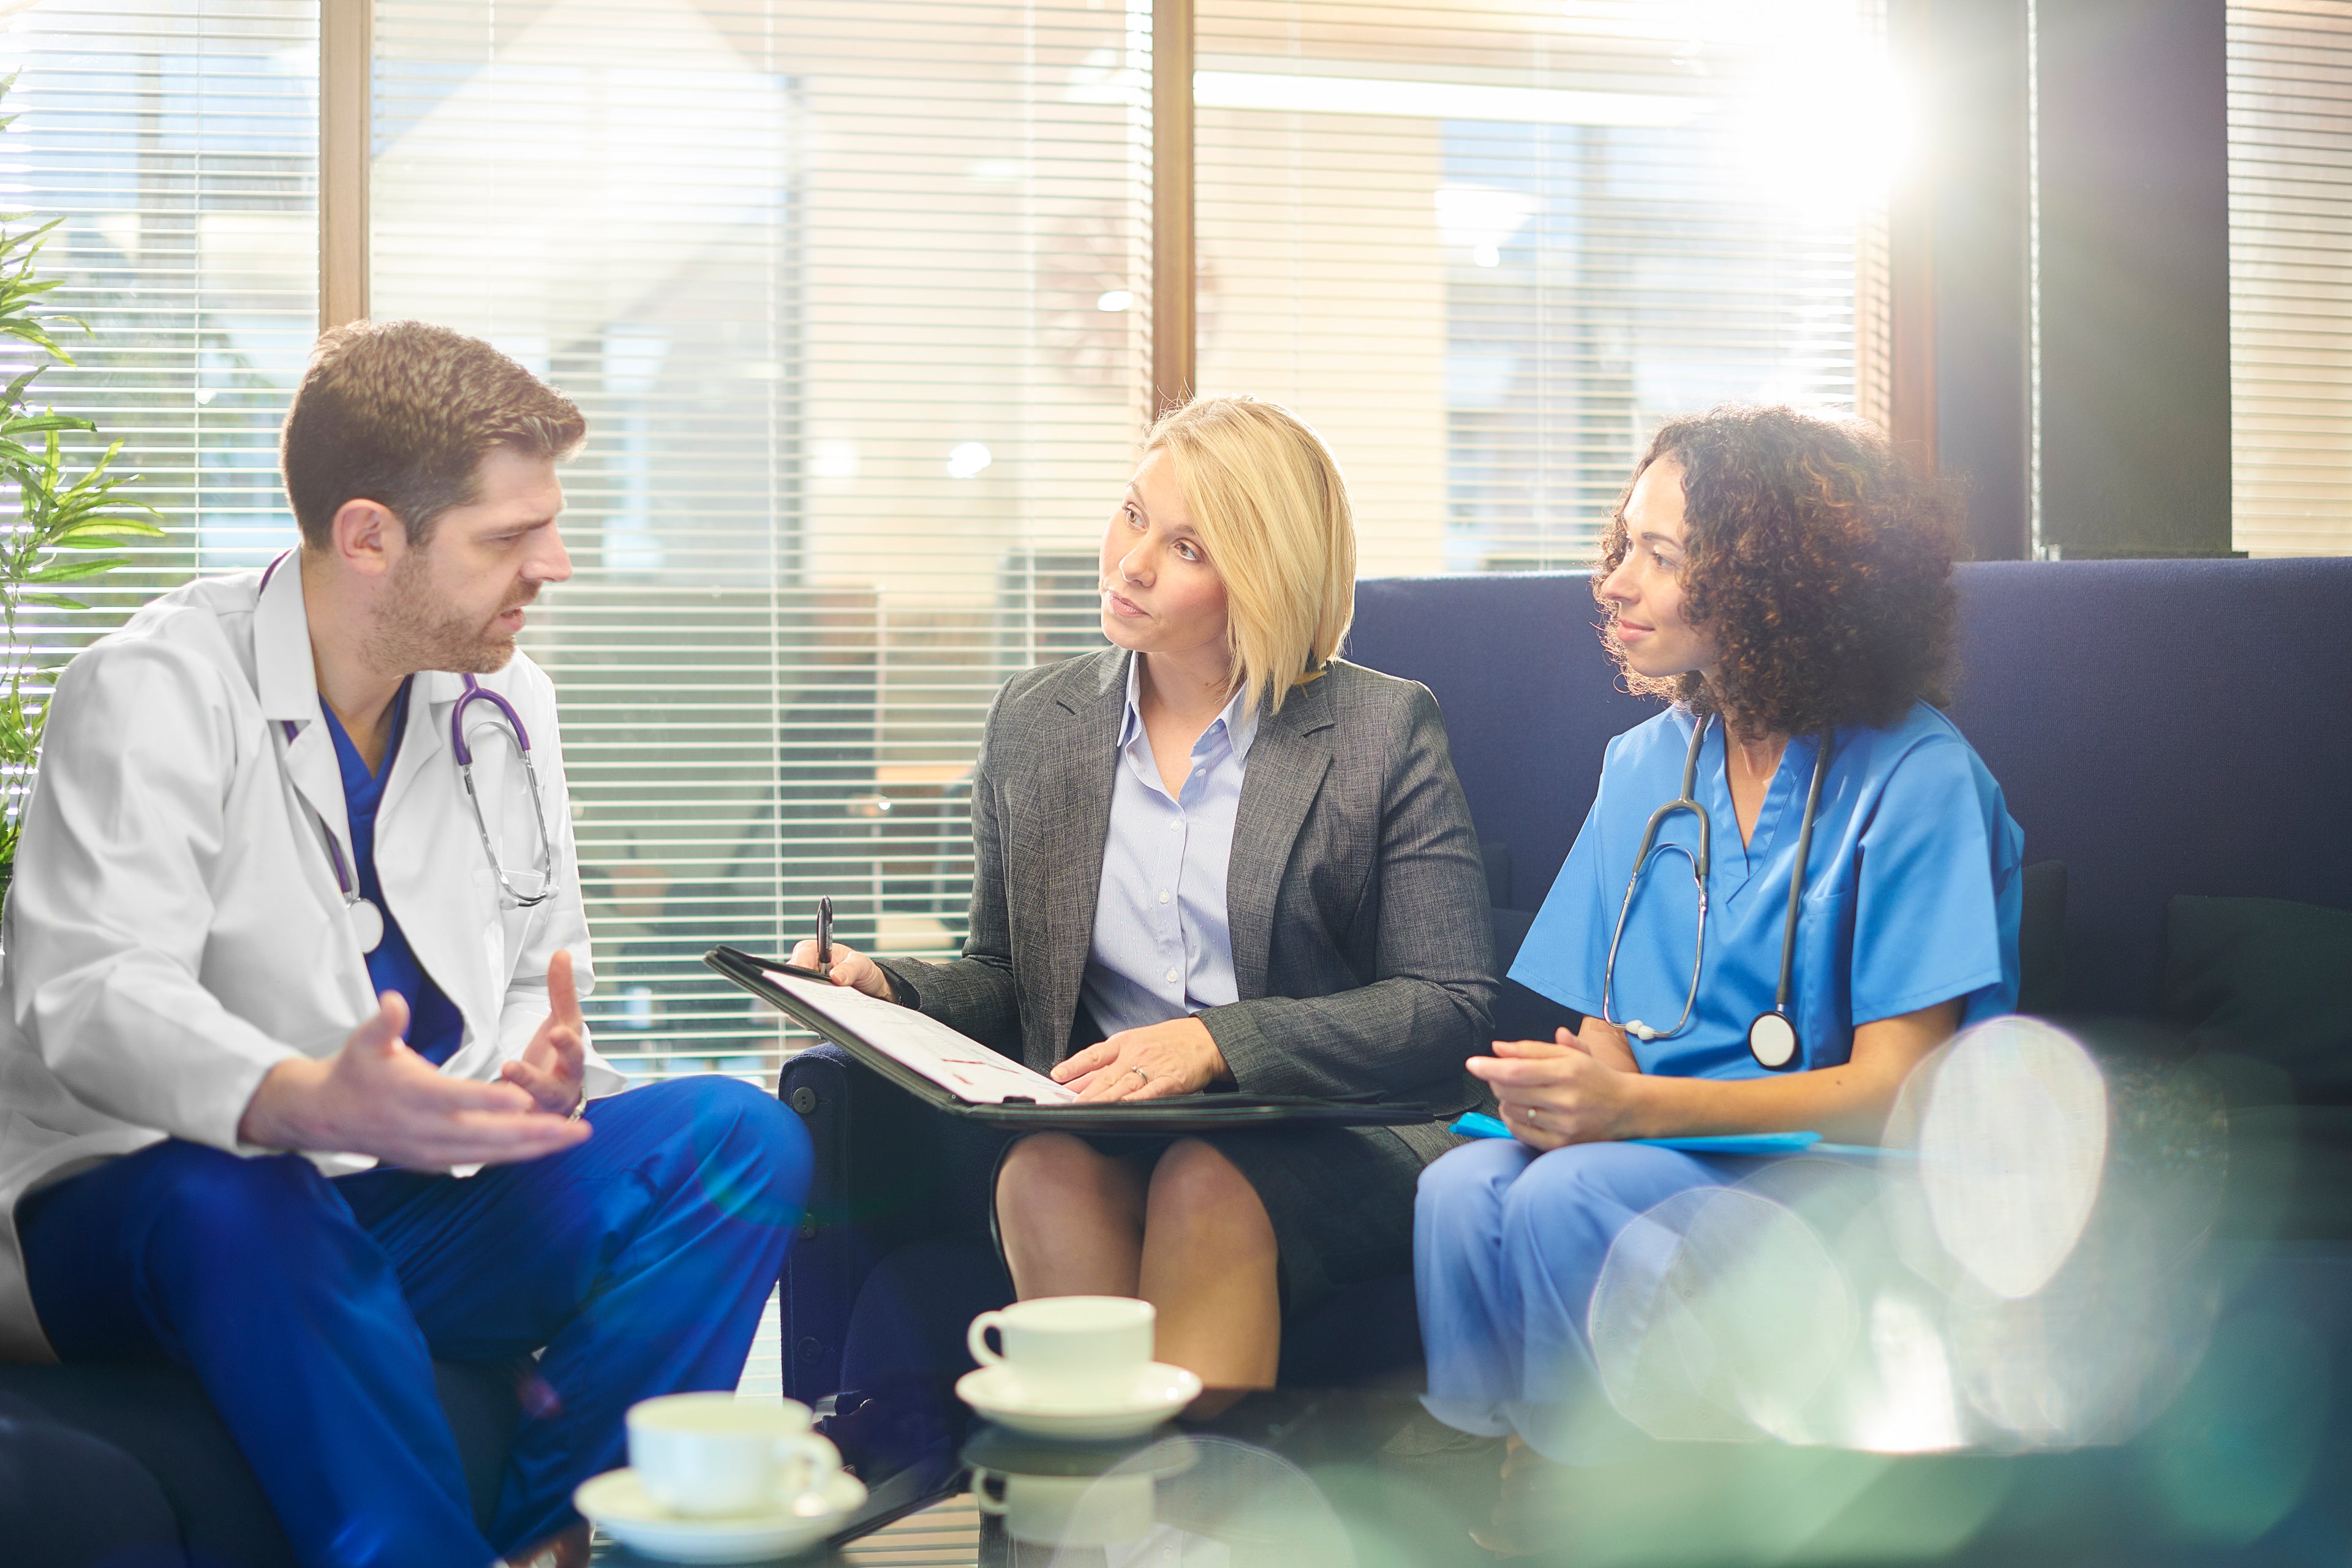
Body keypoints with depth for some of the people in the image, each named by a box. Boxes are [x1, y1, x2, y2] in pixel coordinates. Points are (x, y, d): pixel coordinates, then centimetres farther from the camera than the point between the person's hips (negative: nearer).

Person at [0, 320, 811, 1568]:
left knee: (739, 1138, -16)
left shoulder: (506, 703, 11)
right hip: (152, 1205, -5)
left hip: (426, 1195, 6)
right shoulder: (156, 692, -10)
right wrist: (306, 1100, -44)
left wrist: (540, 1074, -12)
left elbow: (541, 983, 15)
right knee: (236, 1210, -40)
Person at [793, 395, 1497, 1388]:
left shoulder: (1386, 730, 2)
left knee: (1204, 1186, -35)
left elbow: (1451, 1007, -4)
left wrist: (1218, 1040, -17)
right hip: (1100, 1132, 3)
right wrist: (886, 988, -4)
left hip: (1332, 1142, -3)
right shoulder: (1030, 721, 14)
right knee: (1046, 1175, -31)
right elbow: (1002, 980, 20)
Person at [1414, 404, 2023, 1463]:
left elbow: (1895, 1088, -12)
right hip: (1651, 1151, 5)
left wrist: (1631, 1106, -25)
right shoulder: (1643, 764, 12)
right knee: (1461, 1188, -27)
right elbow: (1609, 1033, 13)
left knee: (1566, 1198, -32)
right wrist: (1562, 1096, -15)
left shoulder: (1916, 777, -7)